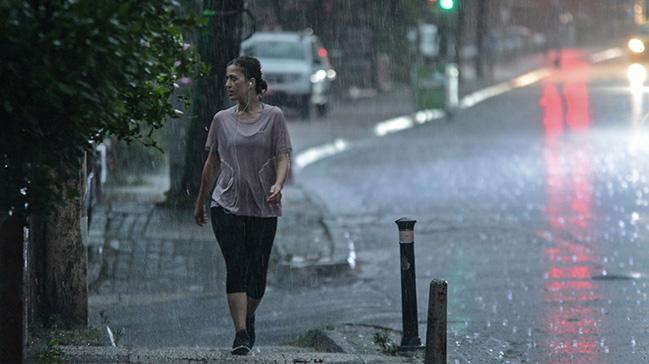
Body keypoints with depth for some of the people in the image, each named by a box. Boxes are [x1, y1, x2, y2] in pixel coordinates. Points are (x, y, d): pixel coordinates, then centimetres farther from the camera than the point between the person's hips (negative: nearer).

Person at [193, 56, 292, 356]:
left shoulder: (273, 117, 1)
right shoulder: (222, 120, 7)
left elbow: (283, 157, -3)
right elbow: (212, 163, 15)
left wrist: (278, 185, -23)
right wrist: (200, 203, 19)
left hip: (263, 207, 0)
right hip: (227, 205, 1)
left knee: (257, 271, 5)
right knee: (236, 267, -12)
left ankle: (248, 319, 31)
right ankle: (241, 333, -16)